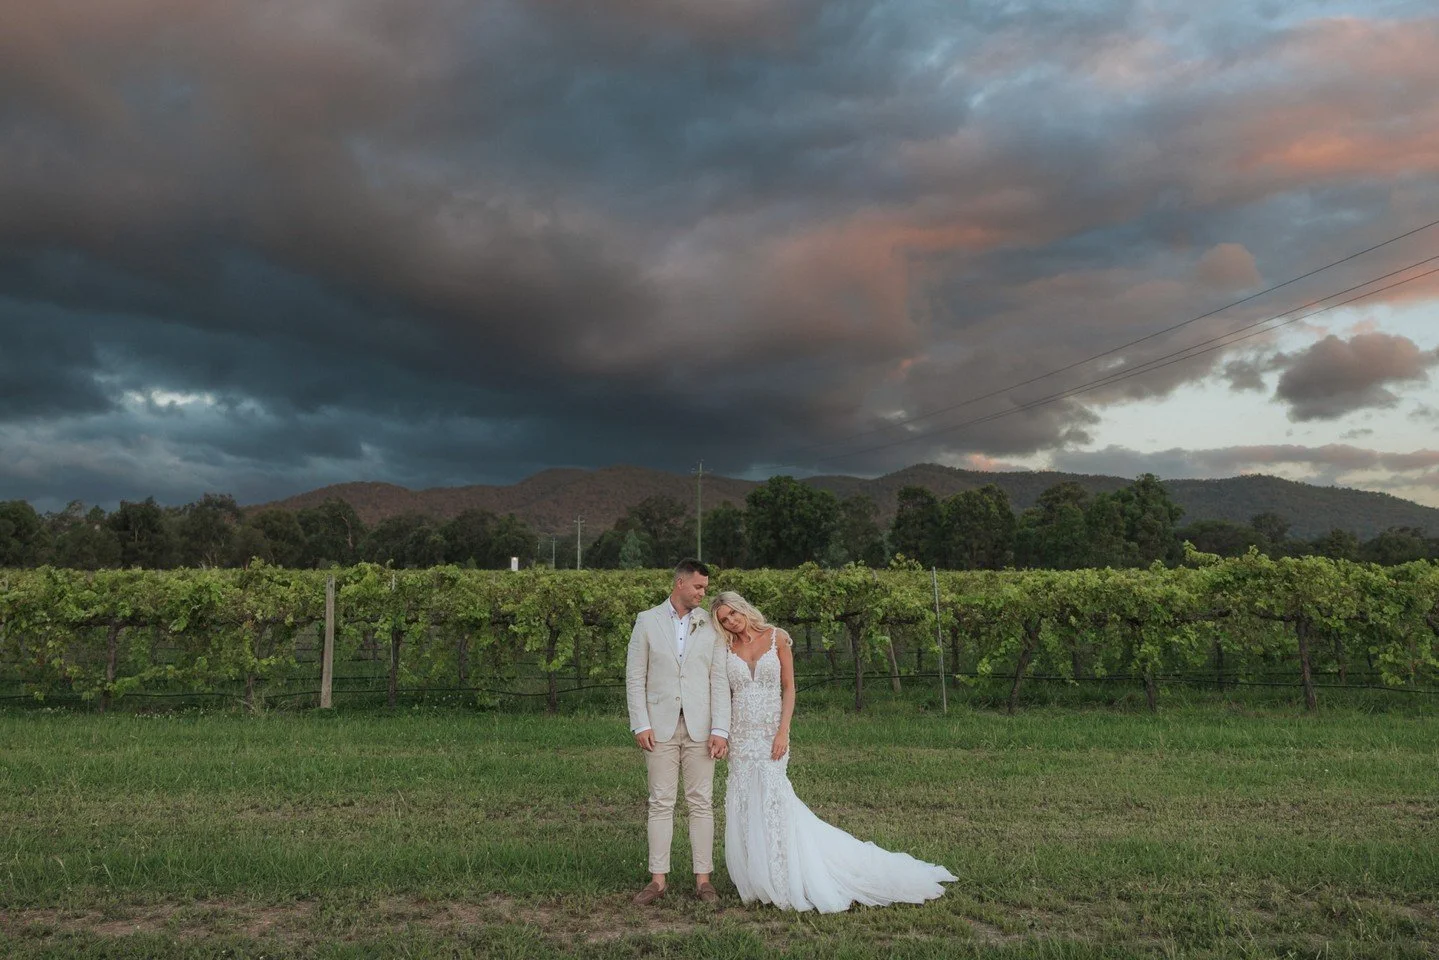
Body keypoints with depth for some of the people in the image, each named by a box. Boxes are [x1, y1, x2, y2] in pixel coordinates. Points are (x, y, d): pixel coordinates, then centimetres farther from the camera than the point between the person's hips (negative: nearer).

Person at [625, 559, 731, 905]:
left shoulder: (711, 625, 4)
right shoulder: (647, 621, 3)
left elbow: (719, 681, 0)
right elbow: (635, 677, 2)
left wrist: (720, 730, -8)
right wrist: (640, 725, -6)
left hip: (700, 727, 1)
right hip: (660, 726, -1)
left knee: (701, 802, 3)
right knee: (661, 802, 3)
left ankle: (703, 879, 10)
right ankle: (658, 879, 9)